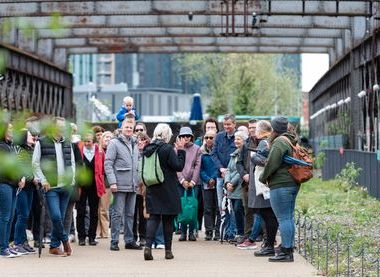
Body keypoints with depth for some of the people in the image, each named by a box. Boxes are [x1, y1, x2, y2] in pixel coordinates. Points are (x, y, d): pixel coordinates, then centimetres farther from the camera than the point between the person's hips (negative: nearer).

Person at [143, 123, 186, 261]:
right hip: (168, 190, -4)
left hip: (152, 189, 4)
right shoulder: (167, 149, -14)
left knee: (153, 217, 5)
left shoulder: (147, 149, 3)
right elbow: (179, 166, -13)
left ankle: (148, 246, -14)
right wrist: (180, 150, -6)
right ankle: (168, 250, 11)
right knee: (168, 219, 6)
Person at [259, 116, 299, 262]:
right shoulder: (292, 141, 17)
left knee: (283, 218, -9)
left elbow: (272, 163, -18)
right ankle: (289, 248, 17)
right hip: (293, 183, 10)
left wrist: (263, 177, -2)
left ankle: (286, 252, -9)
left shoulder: (279, 142, -13)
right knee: (289, 217, 13)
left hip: (280, 185, -10)